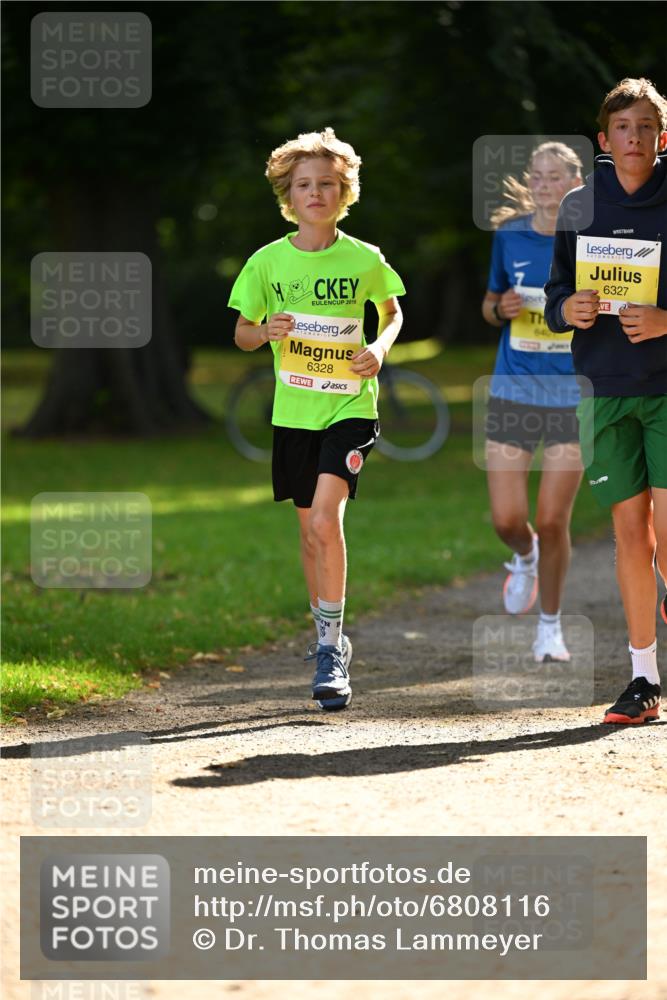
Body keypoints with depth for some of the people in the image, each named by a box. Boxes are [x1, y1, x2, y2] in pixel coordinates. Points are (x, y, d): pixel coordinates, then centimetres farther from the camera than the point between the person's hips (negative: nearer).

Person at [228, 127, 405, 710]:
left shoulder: (364, 259, -3)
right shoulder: (268, 262, 0)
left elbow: (393, 313, 14)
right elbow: (241, 335, 9)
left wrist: (380, 348, -7)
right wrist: (266, 331, -14)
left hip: (349, 406, -3)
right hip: (293, 412, 3)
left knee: (325, 520, -19)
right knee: (309, 531, 11)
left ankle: (331, 651, -11)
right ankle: (330, 641, 27)